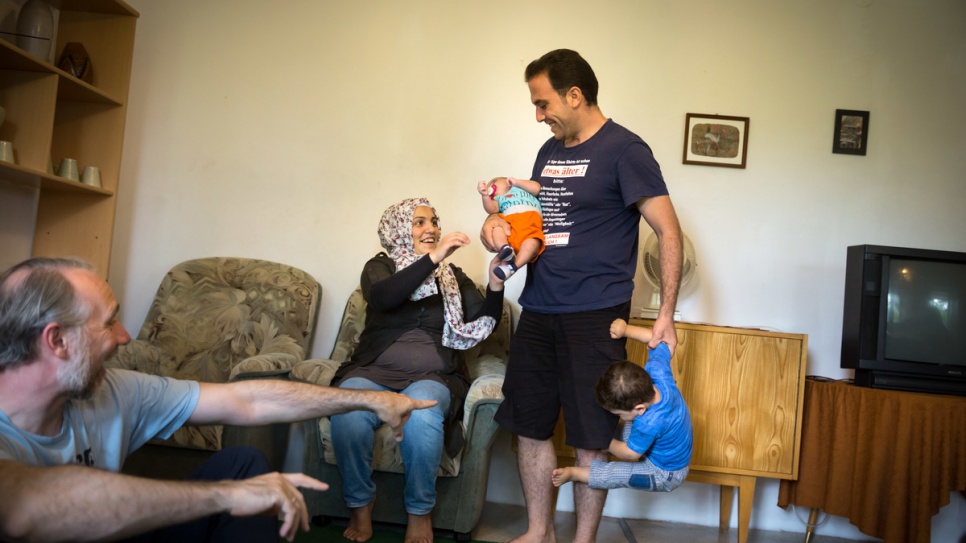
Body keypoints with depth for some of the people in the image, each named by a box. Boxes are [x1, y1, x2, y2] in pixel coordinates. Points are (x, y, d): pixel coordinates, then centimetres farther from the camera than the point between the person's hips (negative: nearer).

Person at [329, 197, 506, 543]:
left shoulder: (453, 277, 16)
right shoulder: (380, 266, 9)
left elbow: (481, 326, 3)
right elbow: (382, 298, -16)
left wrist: (495, 286, -15)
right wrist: (433, 257, -23)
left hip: (432, 377, 1)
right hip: (374, 371, 0)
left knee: (421, 416, -34)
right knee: (348, 415, -33)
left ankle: (420, 512, -10)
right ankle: (359, 505, -7)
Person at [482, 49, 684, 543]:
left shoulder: (624, 150, -7)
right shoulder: (549, 151, 15)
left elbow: (668, 231, -9)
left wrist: (666, 313, -15)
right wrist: (497, 223, 4)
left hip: (594, 318, -7)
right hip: (537, 312, 7)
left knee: (589, 441, 1)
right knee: (529, 427, 12)